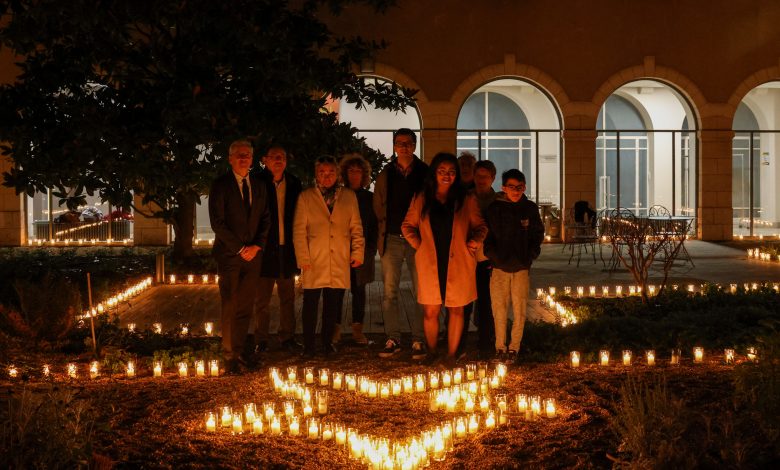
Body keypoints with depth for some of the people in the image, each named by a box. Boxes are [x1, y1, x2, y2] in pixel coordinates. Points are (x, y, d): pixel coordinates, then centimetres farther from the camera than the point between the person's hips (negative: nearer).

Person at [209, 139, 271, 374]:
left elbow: (265, 219, 12)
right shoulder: (221, 185, -4)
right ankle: (229, 356, 4)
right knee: (230, 308, -3)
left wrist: (256, 246, -4)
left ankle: (239, 351, 15)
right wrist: (240, 248, -11)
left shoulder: (258, 186, 11)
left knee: (245, 308, 6)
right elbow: (217, 222, -9)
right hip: (229, 255, -4)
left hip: (252, 254, 5)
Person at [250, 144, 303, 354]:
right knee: (262, 299, 4)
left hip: (286, 248, 4)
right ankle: (261, 340, 12)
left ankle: (287, 338, 20)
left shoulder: (293, 183, 7)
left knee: (288, 298, 11)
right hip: (265, 250, -4)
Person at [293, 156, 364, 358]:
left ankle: (327, 342, 19)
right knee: (311, 304, 0)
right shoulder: (306, 197, 7)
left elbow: (356, 228, 13)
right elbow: (299, 231, 4)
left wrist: (357, 252, 3)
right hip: (314, 262, -2)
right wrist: (303, 258, -3)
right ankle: (308, 345, 9)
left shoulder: (349, 196, 13)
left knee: (333, 304, 5)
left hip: (340, 262, 2)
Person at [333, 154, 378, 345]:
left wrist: (371, 249, 1)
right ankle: (335, 328, 5)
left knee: (359, 290, 3)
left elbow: (374, 225, 10)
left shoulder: (369, 197, 9)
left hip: (362, 251, 1)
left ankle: (357, 329, 9)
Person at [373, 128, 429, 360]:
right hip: (392, 239, 2)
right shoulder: (385, 174, 9)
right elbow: (378, 207, 16)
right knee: (389, 292, 1)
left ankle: (418, 340, 3)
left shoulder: (425, 173, 4)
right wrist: (385, 230, 8)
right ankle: (393, 339, 7)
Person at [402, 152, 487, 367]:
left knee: (456, 309, 6)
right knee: (431, 311, 0)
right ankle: (431, 353, 18)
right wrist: (418, 244, 1)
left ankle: (451, 355, 15)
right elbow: (408, 225, 14)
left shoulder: (466, 200, 4)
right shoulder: (421, 199, 5)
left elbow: (480, 226, 10)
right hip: (430, 264, 0)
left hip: (458, 264, 0)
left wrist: (474, 242, -7)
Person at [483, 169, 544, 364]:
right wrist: (495, 257, -6)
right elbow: (486, 237, 4)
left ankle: (514, 347, 11)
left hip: (522, 267, 1)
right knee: (499, 309, 0)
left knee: (519, 310, 1)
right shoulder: (493, 209, 0)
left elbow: (538, 234, 11)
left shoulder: (530, 208, 4)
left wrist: (529, 256, 0)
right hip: (499, 267, -1)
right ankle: (500, 347, 11)